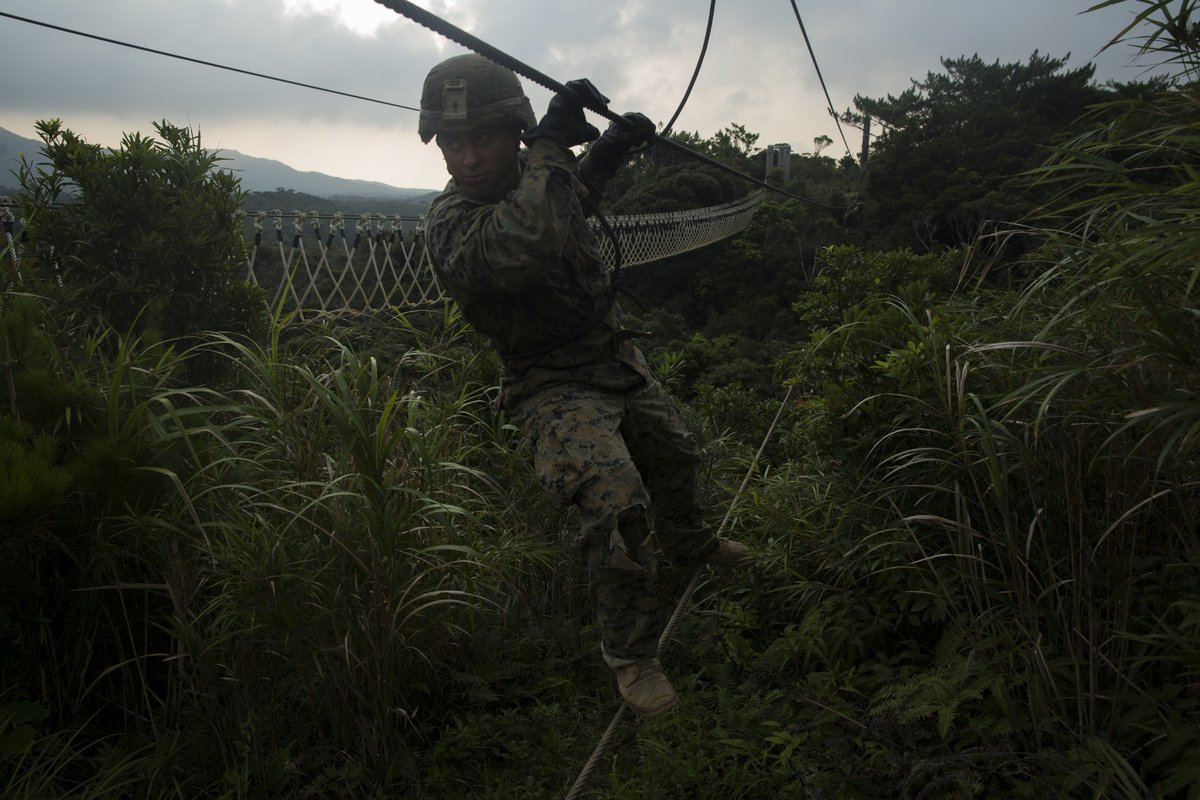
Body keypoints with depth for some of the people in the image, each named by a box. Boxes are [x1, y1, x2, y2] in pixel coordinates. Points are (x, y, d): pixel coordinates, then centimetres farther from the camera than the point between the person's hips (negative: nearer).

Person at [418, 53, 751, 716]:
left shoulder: (539, 182, -3)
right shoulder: (450, 221, -25)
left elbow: (577, 195, 23)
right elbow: (525, 248, -46)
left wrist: (610, 149, 7)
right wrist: (550, 146, -39)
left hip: (619, 362, 8)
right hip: (553, 388, -7)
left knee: (675, 455, 25)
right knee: (617, 501, -28)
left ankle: (688, 543, 57)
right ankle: (631, 655, -7)